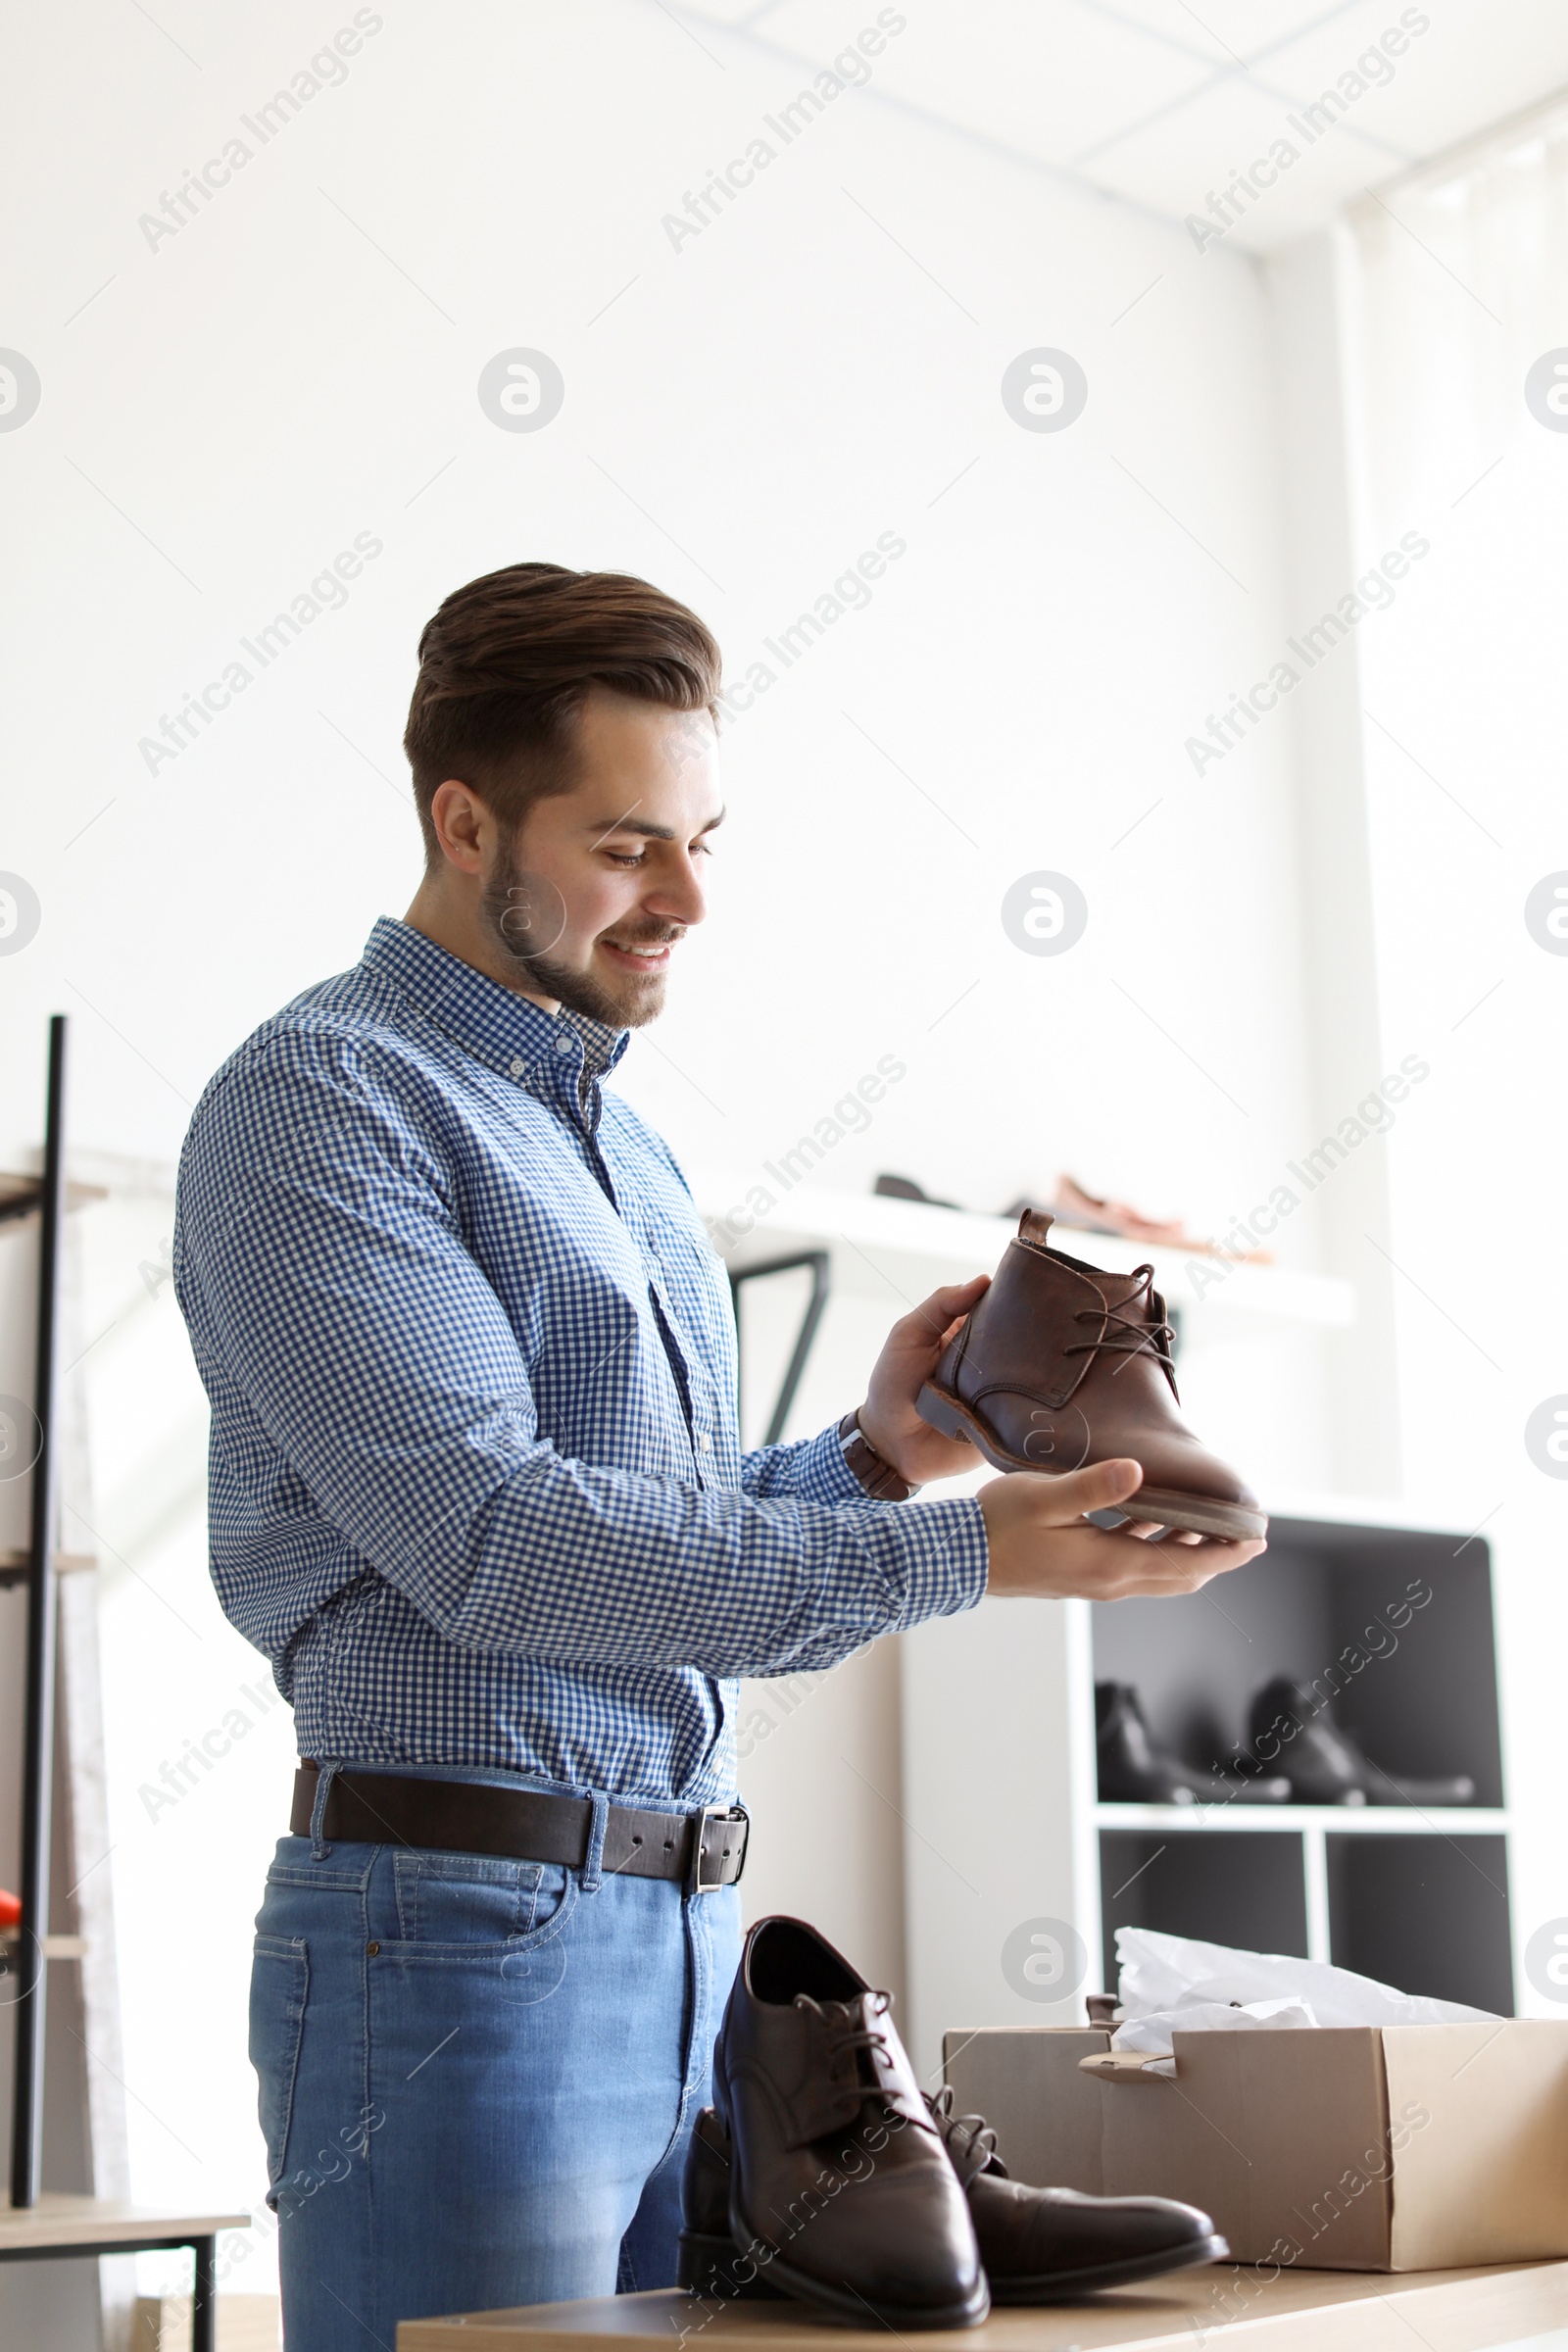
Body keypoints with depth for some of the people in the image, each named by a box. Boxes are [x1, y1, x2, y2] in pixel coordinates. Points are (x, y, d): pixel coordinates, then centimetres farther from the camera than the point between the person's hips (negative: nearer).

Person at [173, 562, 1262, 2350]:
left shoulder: (623, 1147, 19)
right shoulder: (319, 1100, -8)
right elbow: (494, 1541, -19)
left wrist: (870, 1455, 2)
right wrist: (957, 1555, -18)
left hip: (688, 1936, 8)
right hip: (460, 1925, -8)